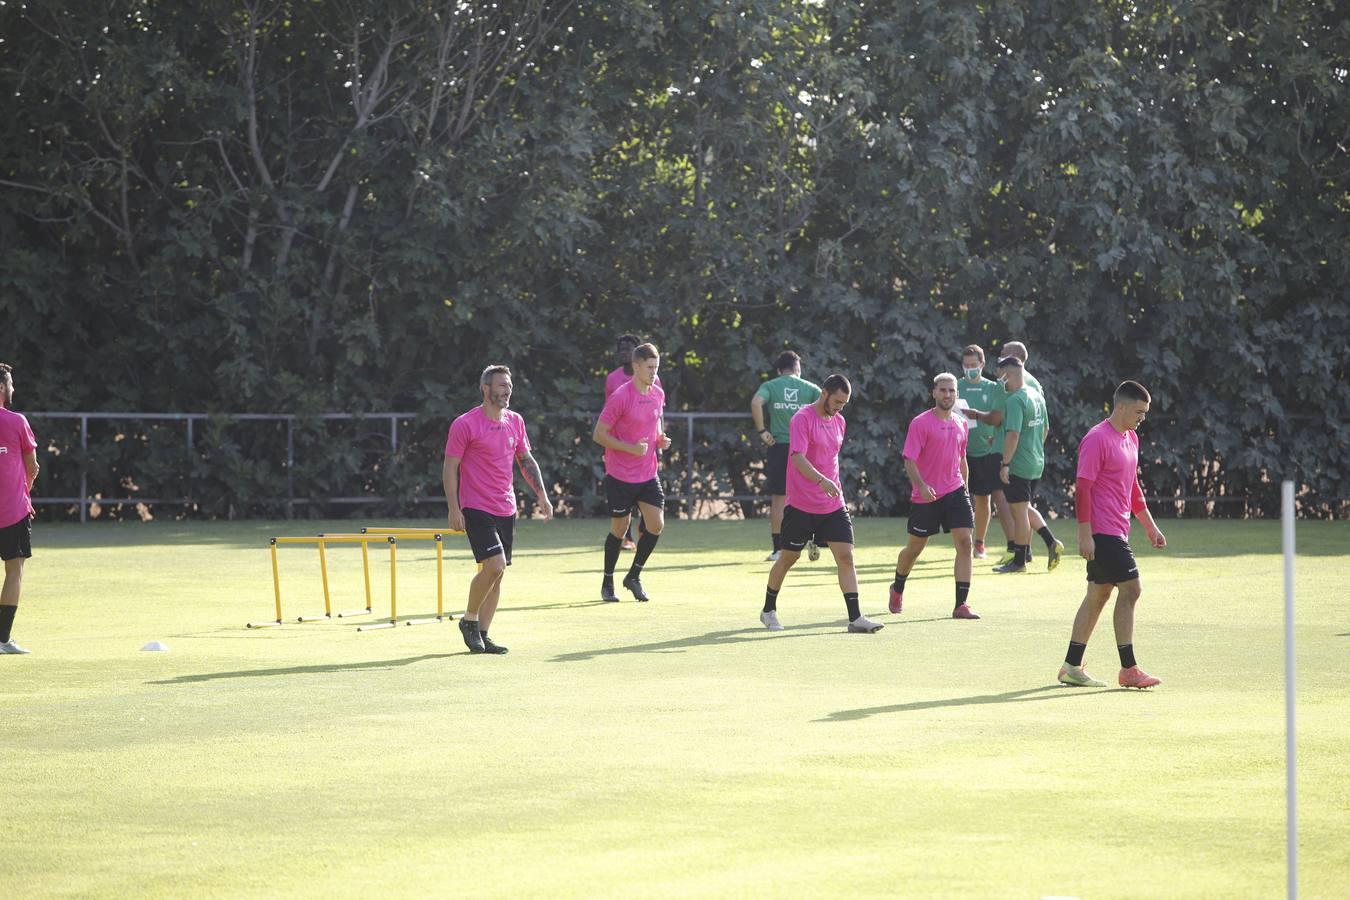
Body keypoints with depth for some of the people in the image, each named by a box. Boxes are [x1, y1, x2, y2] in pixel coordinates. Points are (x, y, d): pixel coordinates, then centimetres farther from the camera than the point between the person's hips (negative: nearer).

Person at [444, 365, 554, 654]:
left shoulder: (515, 421, 9)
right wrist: (454, 510, -13)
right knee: (494, 565, -18)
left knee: (497, 571, 6)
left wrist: (541, 494, 7)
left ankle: (482, 634, 13)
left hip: (506, 509, 7)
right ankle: (469, 620, 2)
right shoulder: (465, 424, -9)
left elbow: (527, 460, 19)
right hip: (476, 508, -7)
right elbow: (449, 468, -7)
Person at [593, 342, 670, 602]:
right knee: (619, 529, 3)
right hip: (620, 475, -5)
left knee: (656, 524, -5)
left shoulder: (658, 394, 4)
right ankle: (607, 583, 21)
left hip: (648, 474, 5)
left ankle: (633, 577, 15)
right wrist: (631, 448, -22)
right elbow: (598, 434, -13)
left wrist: (660, 439, 1)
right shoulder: (621, 397, -16)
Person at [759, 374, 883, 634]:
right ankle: (769, 611, 26)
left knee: (846, 557, -6)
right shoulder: (802, 419, -13)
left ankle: (855, 618, -10)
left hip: (832, 505, 6)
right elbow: (798, 458, -25)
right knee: (788, 557, 7)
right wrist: (821, 481, -38)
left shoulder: (838, 422, 11)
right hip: (801, 505, -6)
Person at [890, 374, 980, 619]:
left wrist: (965, 488, 20)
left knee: (964, 543, -11)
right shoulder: (920, 423, -8)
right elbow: (909, 460, -12)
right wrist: (921, 485, -26)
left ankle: (961, 604, -11)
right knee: (915, 548, 9)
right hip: (926, 495, -4)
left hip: (954, 492, 4)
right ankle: (897, 588, 39)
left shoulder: (960, 425, 10)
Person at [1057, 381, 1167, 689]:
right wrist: (1084, 534, -20)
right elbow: (1082, 488, -17)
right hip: (1102, 532, -10)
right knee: (1130, 589, -11)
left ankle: (1071, 667, 16)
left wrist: (1149, 525, 23)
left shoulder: (1131, 438, 14)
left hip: (1117, 532, 10)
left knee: (1099, 594, 11)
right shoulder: (1097, 439, -14)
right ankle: (1128, 669, -8)